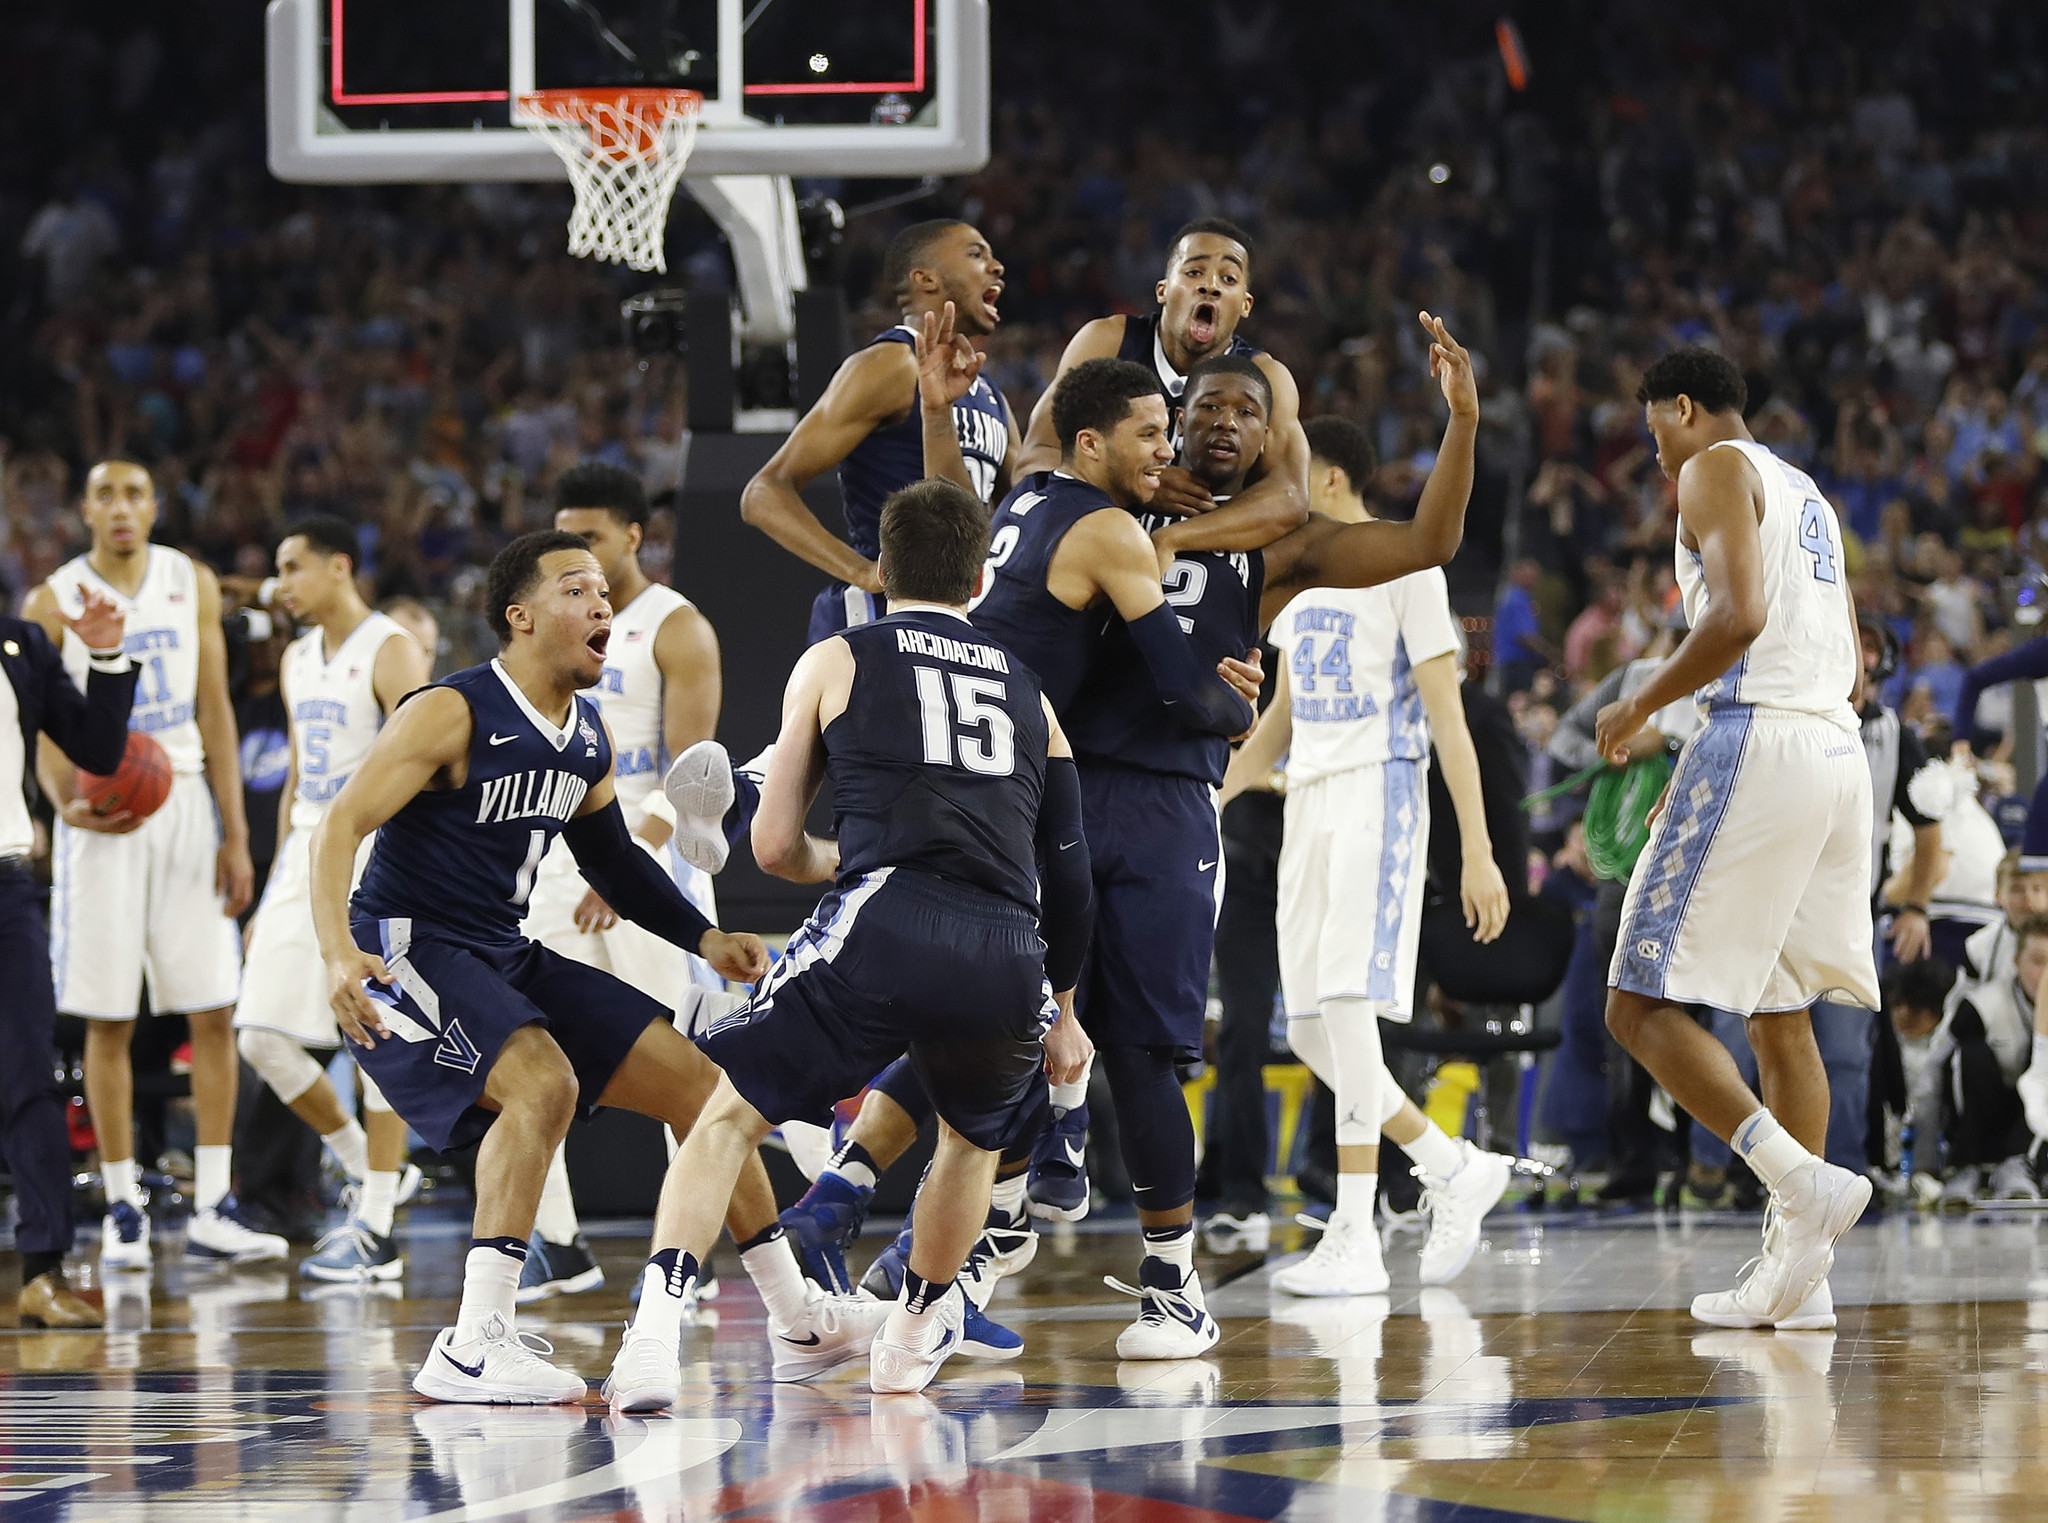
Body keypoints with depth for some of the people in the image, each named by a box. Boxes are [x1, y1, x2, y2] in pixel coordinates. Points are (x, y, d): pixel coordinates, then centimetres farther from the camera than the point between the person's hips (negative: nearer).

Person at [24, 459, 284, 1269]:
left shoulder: (191, 585, 6)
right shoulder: (53, 603, -1)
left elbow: (215, 712, 7)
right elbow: (44, 731, -2)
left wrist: (235, 834, 1)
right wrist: (67, 802, -24)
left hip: (185, 804, 2)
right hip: (103, 817, -2)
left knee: (214, 1013, -3)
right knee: (109, 1021, 0)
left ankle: (212, 1211, -2)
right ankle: (123, 1209, 7)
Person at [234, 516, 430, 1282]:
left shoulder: (390, 653, -9)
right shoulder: (299, 661, 15)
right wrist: (272, 894, 19)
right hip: (305, 860, 8)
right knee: (261, 1034, 1)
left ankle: (377, 1232, -3)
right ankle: (366, 1173, 18)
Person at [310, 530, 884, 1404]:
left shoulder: (590, 740, 9)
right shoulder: (452, 714, -16)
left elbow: (612, 859, 25)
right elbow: (341, 824, -21)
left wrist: (703, 939, 15)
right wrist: (338, 954, -36)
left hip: (506, 959, 9)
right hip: (405, 951, -9)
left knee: (701, 1085, 7)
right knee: (543, 1083, -34)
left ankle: (797, 1323, 17)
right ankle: (472, 1348, -33)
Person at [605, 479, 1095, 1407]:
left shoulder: (836, 662, 17)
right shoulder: (1027, 690, 27)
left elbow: (775, 848, 15)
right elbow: (1070, 872, 26)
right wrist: (1061, 1010, 37)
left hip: (882, 931, -3)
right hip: (1005, 960, 3)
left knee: (733, 1115, 10)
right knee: (976, 1135, 33)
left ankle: (655, 1339, -7)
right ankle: (914, 1337, 44)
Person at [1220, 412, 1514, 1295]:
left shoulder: (1405, 568, -6)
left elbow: (1447, 717, -10)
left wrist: (1478, 852, -14)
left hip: (1379, 799, -8)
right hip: (1309, 804, 8)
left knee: (1349, 1005, -19)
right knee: (1308, 1032, 5)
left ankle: (1355, 1239, -20)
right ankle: (1456, 1171, 21)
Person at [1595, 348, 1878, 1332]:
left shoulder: (1719, 469, -2)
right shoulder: (1807, 494, 25)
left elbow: (1739, 614, -19)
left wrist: (1640, 707, -7)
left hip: (1756, 740, -9)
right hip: (1837, 747, 9)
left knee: (1642, 1006, -8)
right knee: (1780, 1018, 13)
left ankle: (1804, 1182, -24)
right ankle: (1798, 1272, 8)